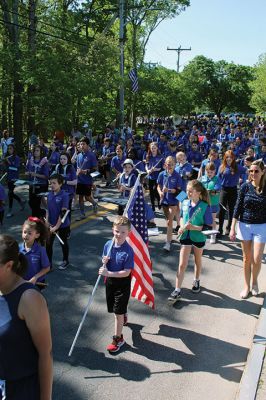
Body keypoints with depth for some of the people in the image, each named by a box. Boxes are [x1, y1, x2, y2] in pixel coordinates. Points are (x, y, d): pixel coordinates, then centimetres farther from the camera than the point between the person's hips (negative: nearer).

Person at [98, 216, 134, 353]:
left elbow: (126, 272, -24)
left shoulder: (128, 251, -24)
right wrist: (104, 262, -14)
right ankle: (123, 316, 57)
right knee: (115, 309, 24)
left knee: (118, 312, 2)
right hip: (110, 281, 6)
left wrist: (108, 273, -28)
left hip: (122, 284, -6)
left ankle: (118, 339, 19)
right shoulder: (108, 244, -7)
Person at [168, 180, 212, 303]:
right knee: (182, 264, 0)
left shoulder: (205, 207, -17)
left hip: (198, 237, -2)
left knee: (198, 261, 21)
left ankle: (196, 281, 45)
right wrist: (182, 226, -7)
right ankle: (177, 291, 4)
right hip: (185, 236, 2)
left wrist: (193, 227, -26)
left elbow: (208, 226, -15)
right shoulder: (184, 203, -5)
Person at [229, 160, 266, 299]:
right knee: (247, 258, 10)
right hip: (244, 225, 1)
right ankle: (246, 286, 26)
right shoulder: (245, 187, -4)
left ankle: (254, 281, 27)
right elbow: (238, 207, -1)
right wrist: (232, 228, -4)